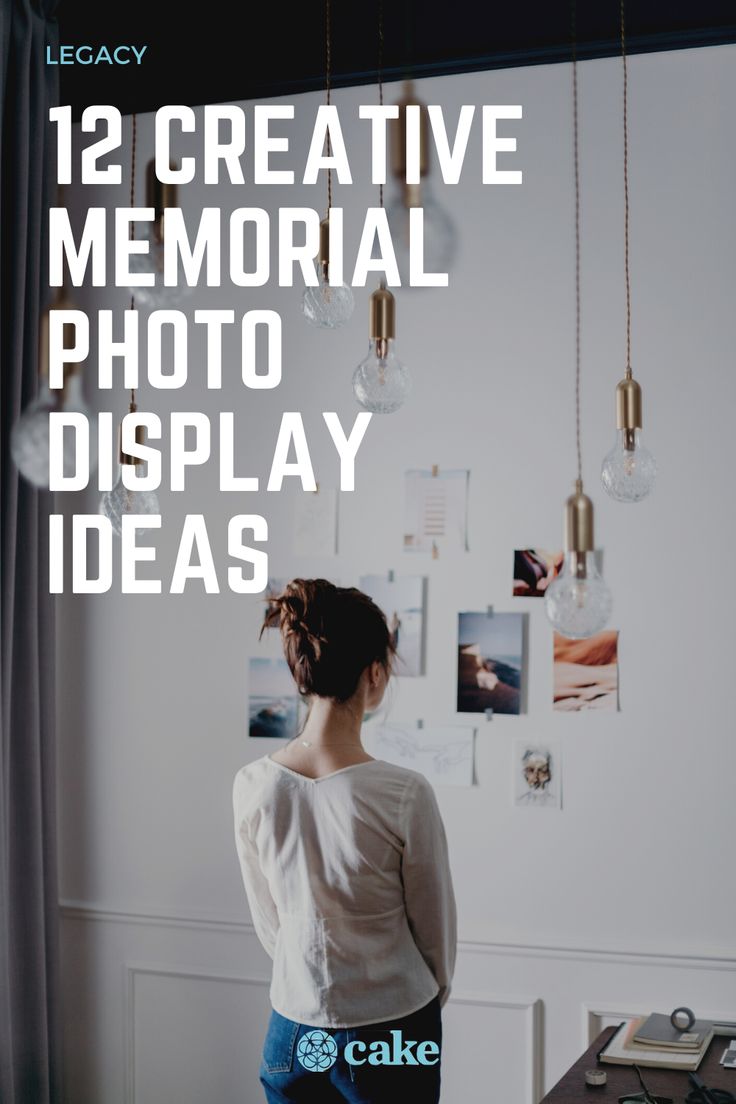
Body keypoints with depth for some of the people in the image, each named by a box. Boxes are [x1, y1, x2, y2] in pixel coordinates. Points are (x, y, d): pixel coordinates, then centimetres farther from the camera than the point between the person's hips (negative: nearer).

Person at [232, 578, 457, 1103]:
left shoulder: (253, 786, -10)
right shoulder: (405, 794, -21)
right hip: (391, 1037, -3)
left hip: (295, 1033, 3)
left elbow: (269, 921, 4)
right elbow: (436, 929, -7)